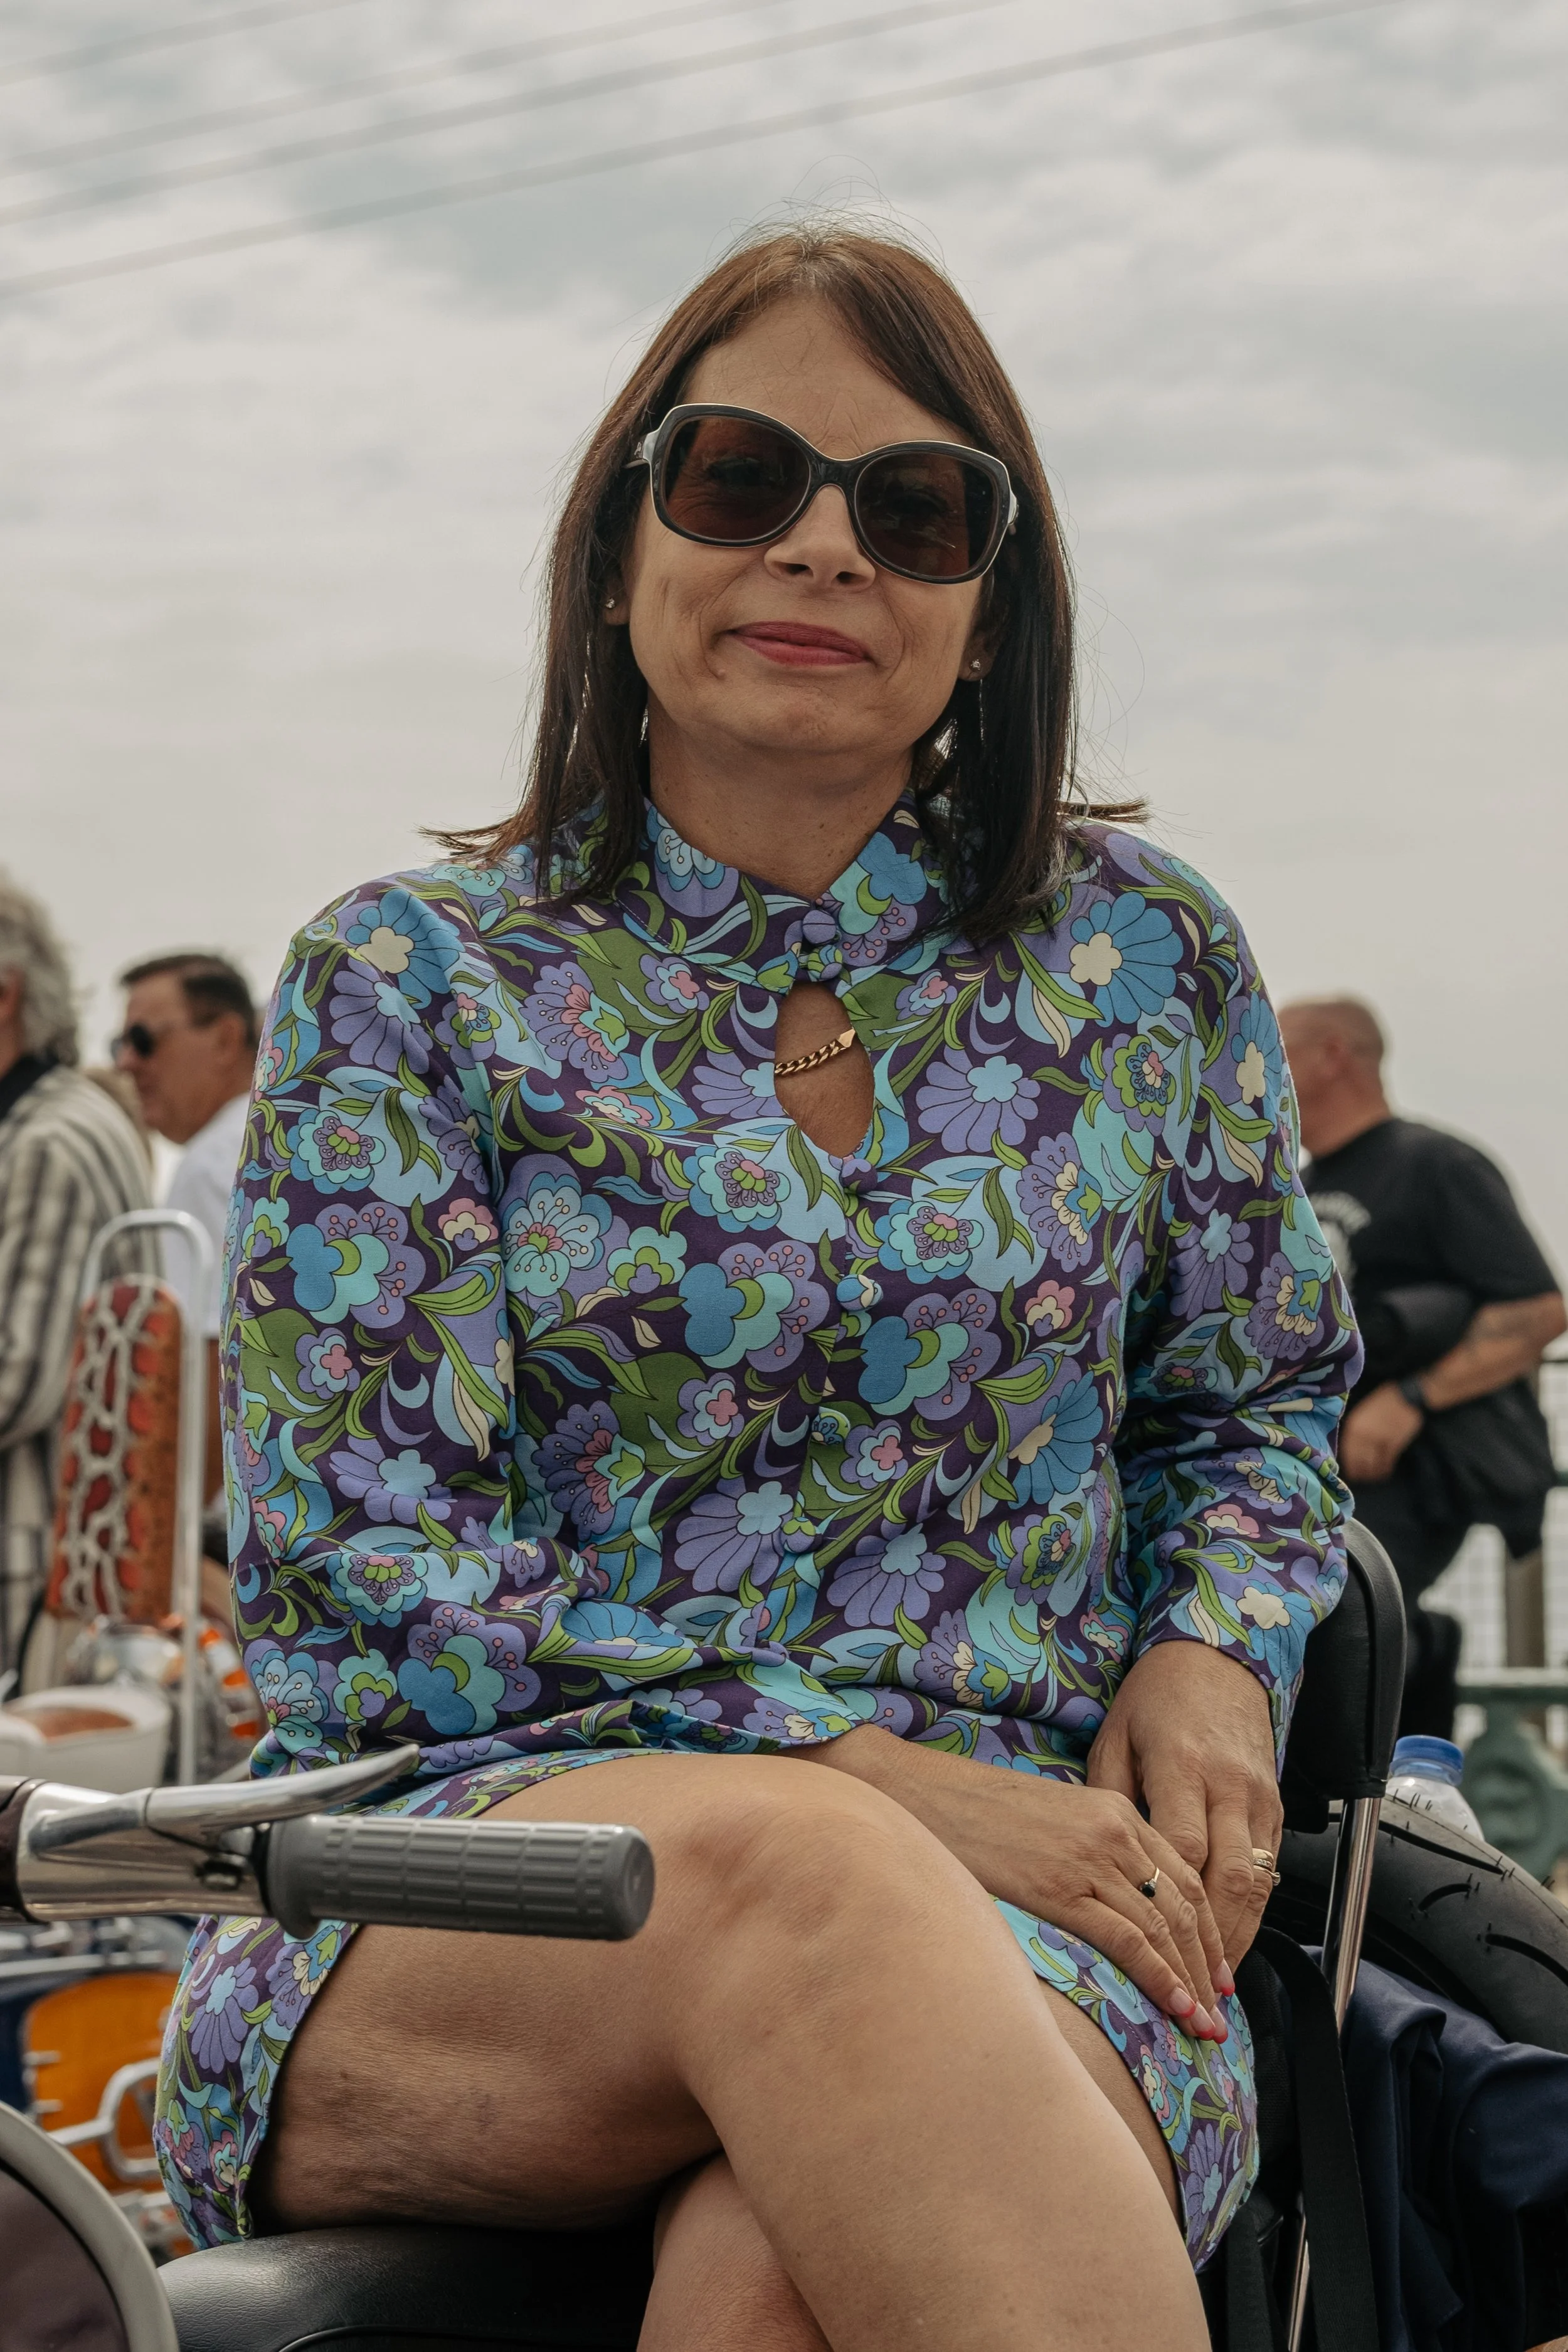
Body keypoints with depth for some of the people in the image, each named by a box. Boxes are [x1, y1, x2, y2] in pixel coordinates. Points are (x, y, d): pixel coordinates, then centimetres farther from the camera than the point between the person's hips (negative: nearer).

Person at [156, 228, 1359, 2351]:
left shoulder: (1142, 961, 12)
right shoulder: (408, 985, 5)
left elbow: (1264, 1404, 24)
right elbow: (356, 1569, -2)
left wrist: (1215, 1653, 0)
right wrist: (851, 1773, -14)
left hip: (1019, 1897, 0)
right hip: (472, 1881, 0)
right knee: (786, 1870, -39)